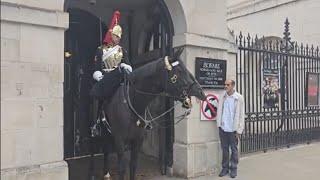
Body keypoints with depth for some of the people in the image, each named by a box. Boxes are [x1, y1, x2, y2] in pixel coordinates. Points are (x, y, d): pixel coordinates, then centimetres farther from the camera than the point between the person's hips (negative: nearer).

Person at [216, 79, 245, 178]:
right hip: (223, 128, 3)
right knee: (224, 149, 12)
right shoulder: (222, 97, 3)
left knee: (234, 150, 9)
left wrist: (239, 130, -9)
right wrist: (219, 123, -2)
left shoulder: (239, 98, -6)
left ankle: (233, 168, 21)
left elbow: (241, 115, -7)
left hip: (233, 129, -3)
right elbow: (219, 111, 6)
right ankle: (225, 168, 24)